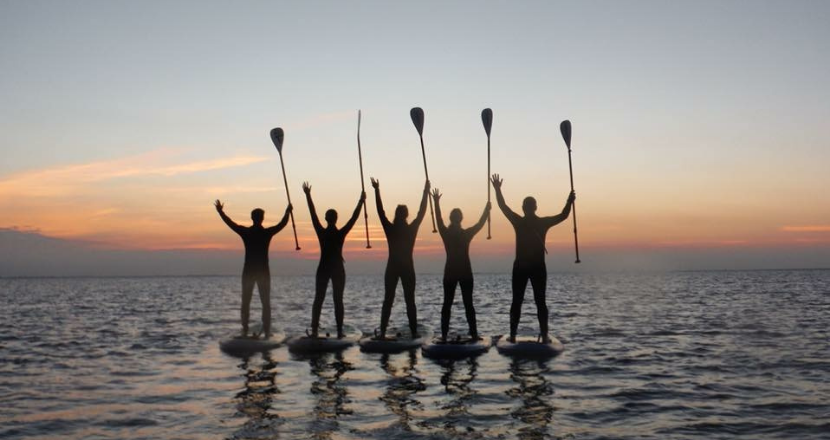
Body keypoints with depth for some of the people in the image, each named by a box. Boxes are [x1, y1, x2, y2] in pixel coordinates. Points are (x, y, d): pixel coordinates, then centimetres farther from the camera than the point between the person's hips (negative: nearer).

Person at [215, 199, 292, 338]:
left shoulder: (245, 232, -4)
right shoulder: (267, 232, -5)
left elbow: (230, 223, 9)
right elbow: (282, 224, 9)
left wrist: (220, 212, 22)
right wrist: (287, 212, 24)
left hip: (248, 272, 1)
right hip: (263, 272, 0)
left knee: (245, 303, 8)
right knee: (266, 303, 4)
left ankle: (245, 331, 5)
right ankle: (266, 331, -1)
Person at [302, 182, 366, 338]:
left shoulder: (322, 232, -5)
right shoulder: (341, 233, -7)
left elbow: (313, 215, 0)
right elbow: (354, 218, -5)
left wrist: (308, 196, 5)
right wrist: (361, 202, 0)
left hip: (323, 269, 1)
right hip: (338, 269, -1)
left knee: (318, 299, 5)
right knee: (338, 300, 2)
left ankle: (314, 330, -1)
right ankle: (339, 331, -1)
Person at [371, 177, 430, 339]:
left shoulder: (390, 229, -5)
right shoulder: (411, 229, -6)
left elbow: (380, 212, -1)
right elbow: (421, 212, -1)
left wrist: (377, 191, 1)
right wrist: (426, 192, 3)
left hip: (392, 268, 1)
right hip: (407, 268, -1)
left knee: (388, 300, 3)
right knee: (410, 301, 4)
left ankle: (383, 332, -2)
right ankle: (414, 332, 1)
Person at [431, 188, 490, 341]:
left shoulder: (446, 233, -4)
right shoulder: (467, 234, -6)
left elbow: (439, 219, 6)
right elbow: (481, 223, 4)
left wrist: (436, 202, 13)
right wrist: (487, 208, 15)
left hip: (450, 273, 1)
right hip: (465, 273, -1)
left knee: (447, 304, 3)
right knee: (468, 304, 2)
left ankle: (444, 335, -2)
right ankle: (473, 334, -1)